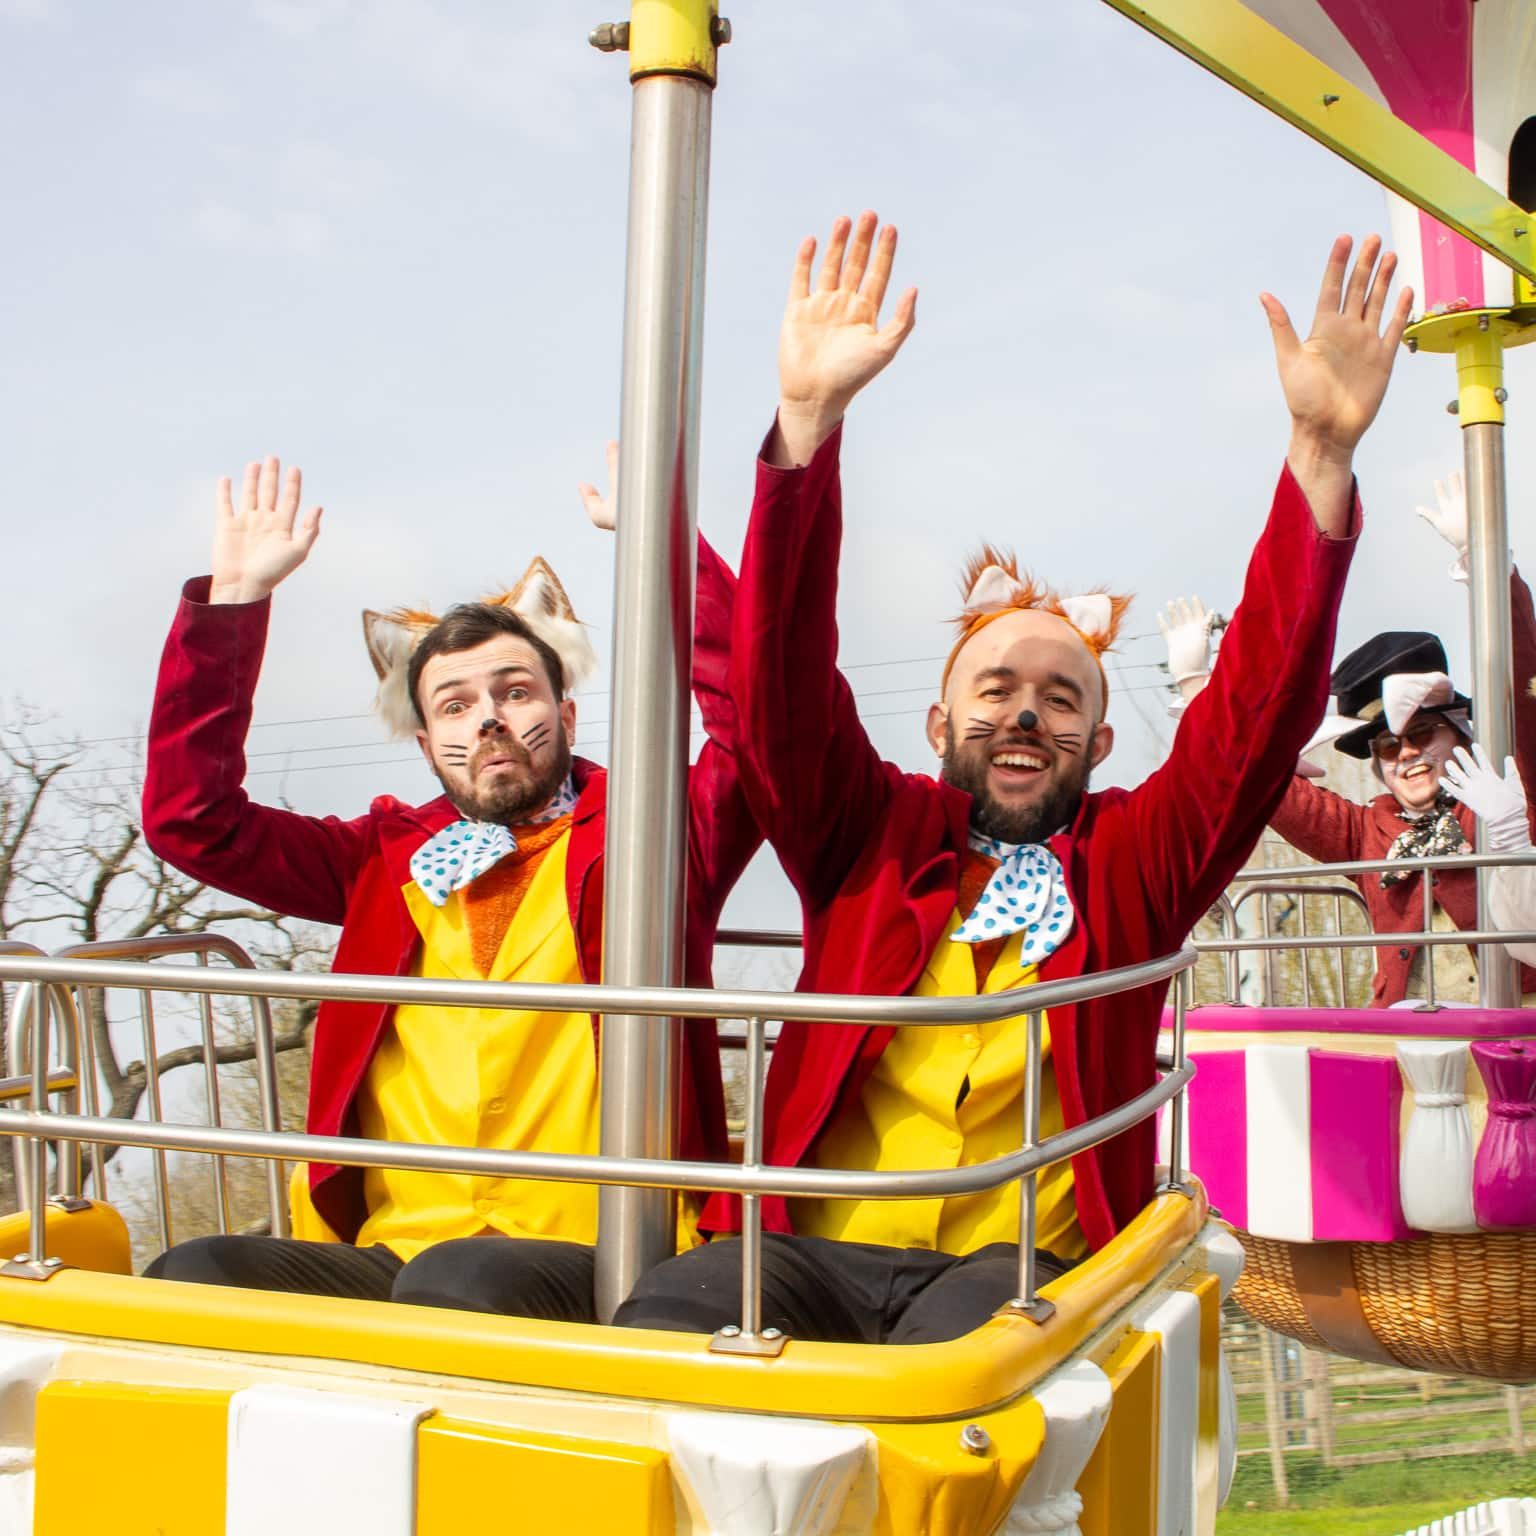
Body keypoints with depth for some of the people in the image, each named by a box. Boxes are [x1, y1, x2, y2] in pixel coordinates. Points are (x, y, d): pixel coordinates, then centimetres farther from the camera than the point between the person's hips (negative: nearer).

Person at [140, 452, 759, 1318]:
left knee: (459, 1282, -36)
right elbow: (192, 817, 14)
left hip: (589, 1264, -3)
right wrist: (235, 597, 10)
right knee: (192, 1274, -24)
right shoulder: (390, 859, 19)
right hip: (389, 1258, 4)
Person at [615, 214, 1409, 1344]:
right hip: (815, 1252, 1)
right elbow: (783, 674, 0)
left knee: (957, 1352, -35)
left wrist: (1323, 451, -10)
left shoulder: (1131, 860, 13)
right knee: (669, 1320, -30)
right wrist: (808, 421, -11)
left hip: (1027, 1264, 0)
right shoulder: (874, 834, 14)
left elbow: (1263, 701, 1)